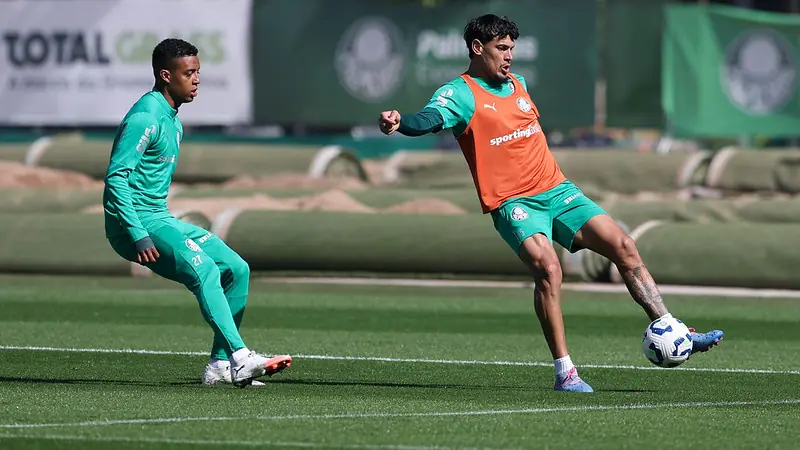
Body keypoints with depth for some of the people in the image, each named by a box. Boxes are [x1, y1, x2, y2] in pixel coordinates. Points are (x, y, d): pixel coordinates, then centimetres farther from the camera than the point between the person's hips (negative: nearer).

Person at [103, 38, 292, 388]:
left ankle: (221, 363, 3)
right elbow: (116, 178, -21)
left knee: (236, 269, 4)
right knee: (205, 270, -28)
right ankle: (240, 358, -37)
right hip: (134, 222, -10)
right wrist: (138, 236, -26)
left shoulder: (172, 122, 18)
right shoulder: (145, 118, -14)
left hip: (160, 219, 10)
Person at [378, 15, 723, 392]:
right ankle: (564, 372, -21)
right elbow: (430, 119, -27)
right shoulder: (460, 94, -7)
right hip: (513, 203, -7)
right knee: (547, 268, -28)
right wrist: (400, 122, -47)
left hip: (557, 190, 7)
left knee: (624, 248, -1)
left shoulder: (518, 84, 15)